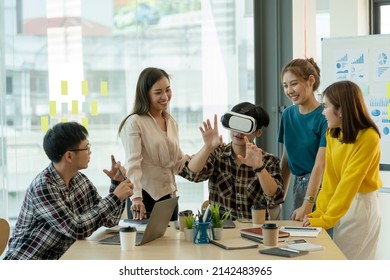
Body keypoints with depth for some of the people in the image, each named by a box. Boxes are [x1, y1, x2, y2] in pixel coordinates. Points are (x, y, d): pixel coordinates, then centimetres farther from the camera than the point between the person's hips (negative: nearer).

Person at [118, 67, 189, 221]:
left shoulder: (172, 123, 13)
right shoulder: (135, 122, -10)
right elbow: (133, 163, -19)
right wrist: (136, 197, -31)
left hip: (169, 196, 6)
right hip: (145, 197, -6)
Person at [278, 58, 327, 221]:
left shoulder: (324, 117, -13)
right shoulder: (288, 114, 7)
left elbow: (320, 165, -17)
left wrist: (307, 205, -21)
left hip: (320, 186, -6)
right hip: (299, 186, 6)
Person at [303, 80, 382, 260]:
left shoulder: (368, 137, -21)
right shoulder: (332, 134, 2)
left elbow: (350, 181, -22)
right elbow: (330, 177, 0)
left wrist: (326, 219, -22)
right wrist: (320, 212, -8)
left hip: (361, 206, -7)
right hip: (340, 205, 7)